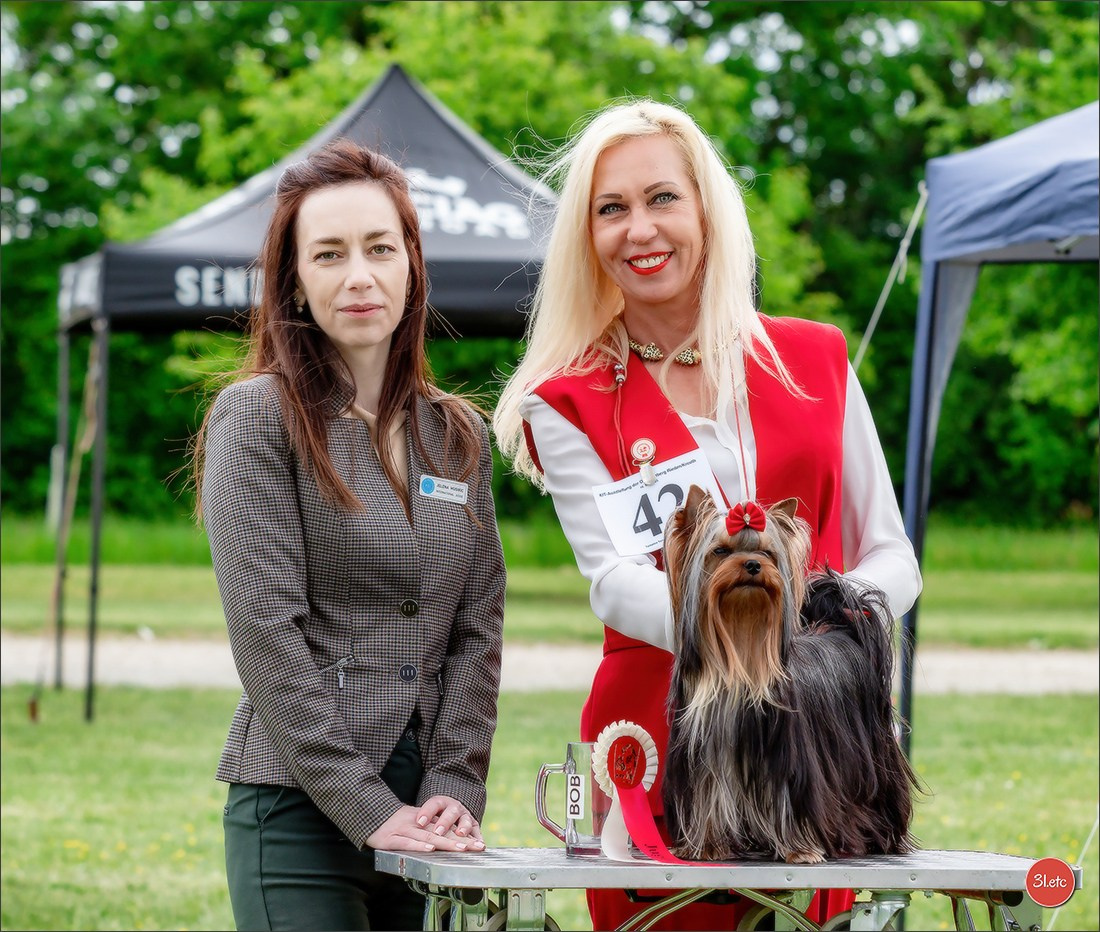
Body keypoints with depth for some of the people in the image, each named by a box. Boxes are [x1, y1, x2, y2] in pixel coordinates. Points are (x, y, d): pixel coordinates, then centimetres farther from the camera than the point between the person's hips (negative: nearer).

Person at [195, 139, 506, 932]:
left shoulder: (459, 436, 13)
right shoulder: (257, 418, -3)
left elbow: (478, 628, 10)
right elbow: (268, 633, -11)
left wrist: (456, 787, -5)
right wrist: (367, 809, -15)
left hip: (424, 819, 5)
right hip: (300, 809, -5)